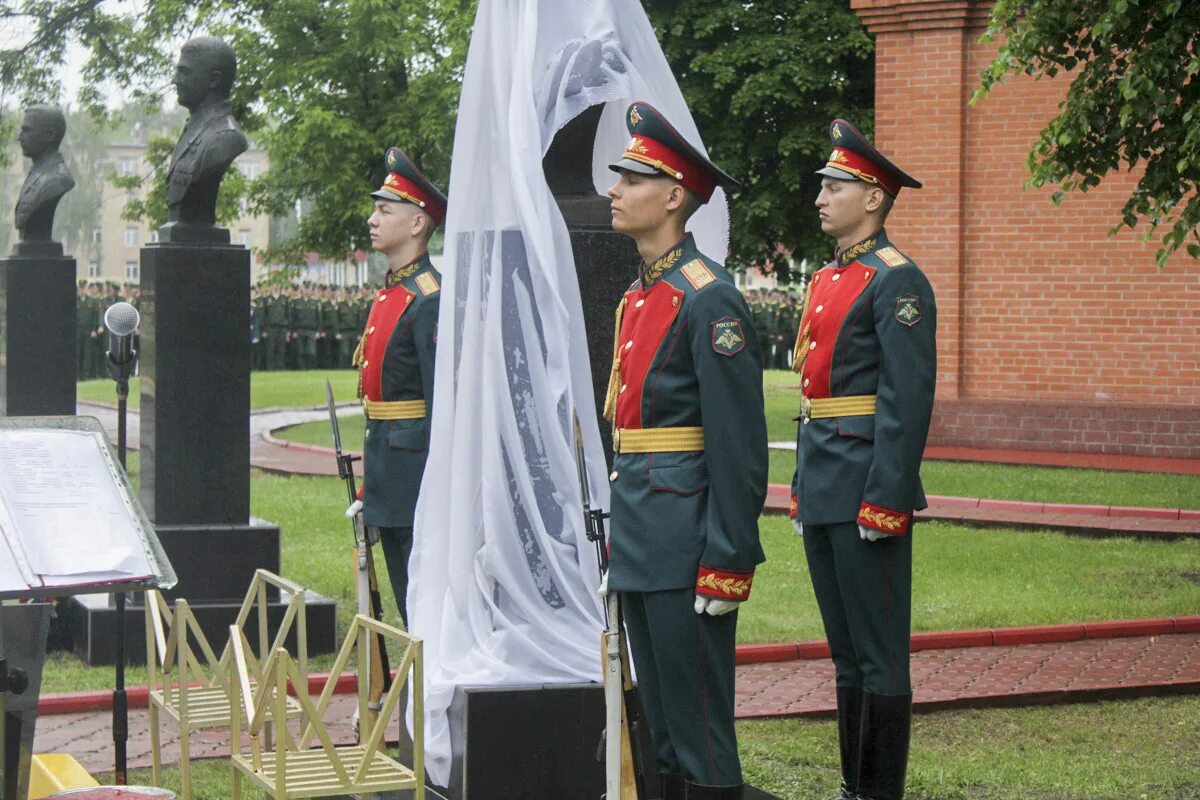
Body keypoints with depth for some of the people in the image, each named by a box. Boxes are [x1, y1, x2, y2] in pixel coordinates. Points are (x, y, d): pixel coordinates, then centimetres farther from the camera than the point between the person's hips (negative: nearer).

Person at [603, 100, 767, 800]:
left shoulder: (709, 298, -13)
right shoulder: (640, 296, 15)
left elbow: (740, 444, -17)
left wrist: (727, 564, -19)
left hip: (686, 548, -9)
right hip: (642, 545, 9)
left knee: (700, 731, -4)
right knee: (660, 725, 14)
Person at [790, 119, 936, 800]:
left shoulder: (897, 281, -11)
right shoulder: (828, 279, 17)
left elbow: (909, 400, -17)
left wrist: (885, 501, -20)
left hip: (867, 489, -9)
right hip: (824, 490, 9)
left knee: (879, 656, -3)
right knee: (847, 653, 14)